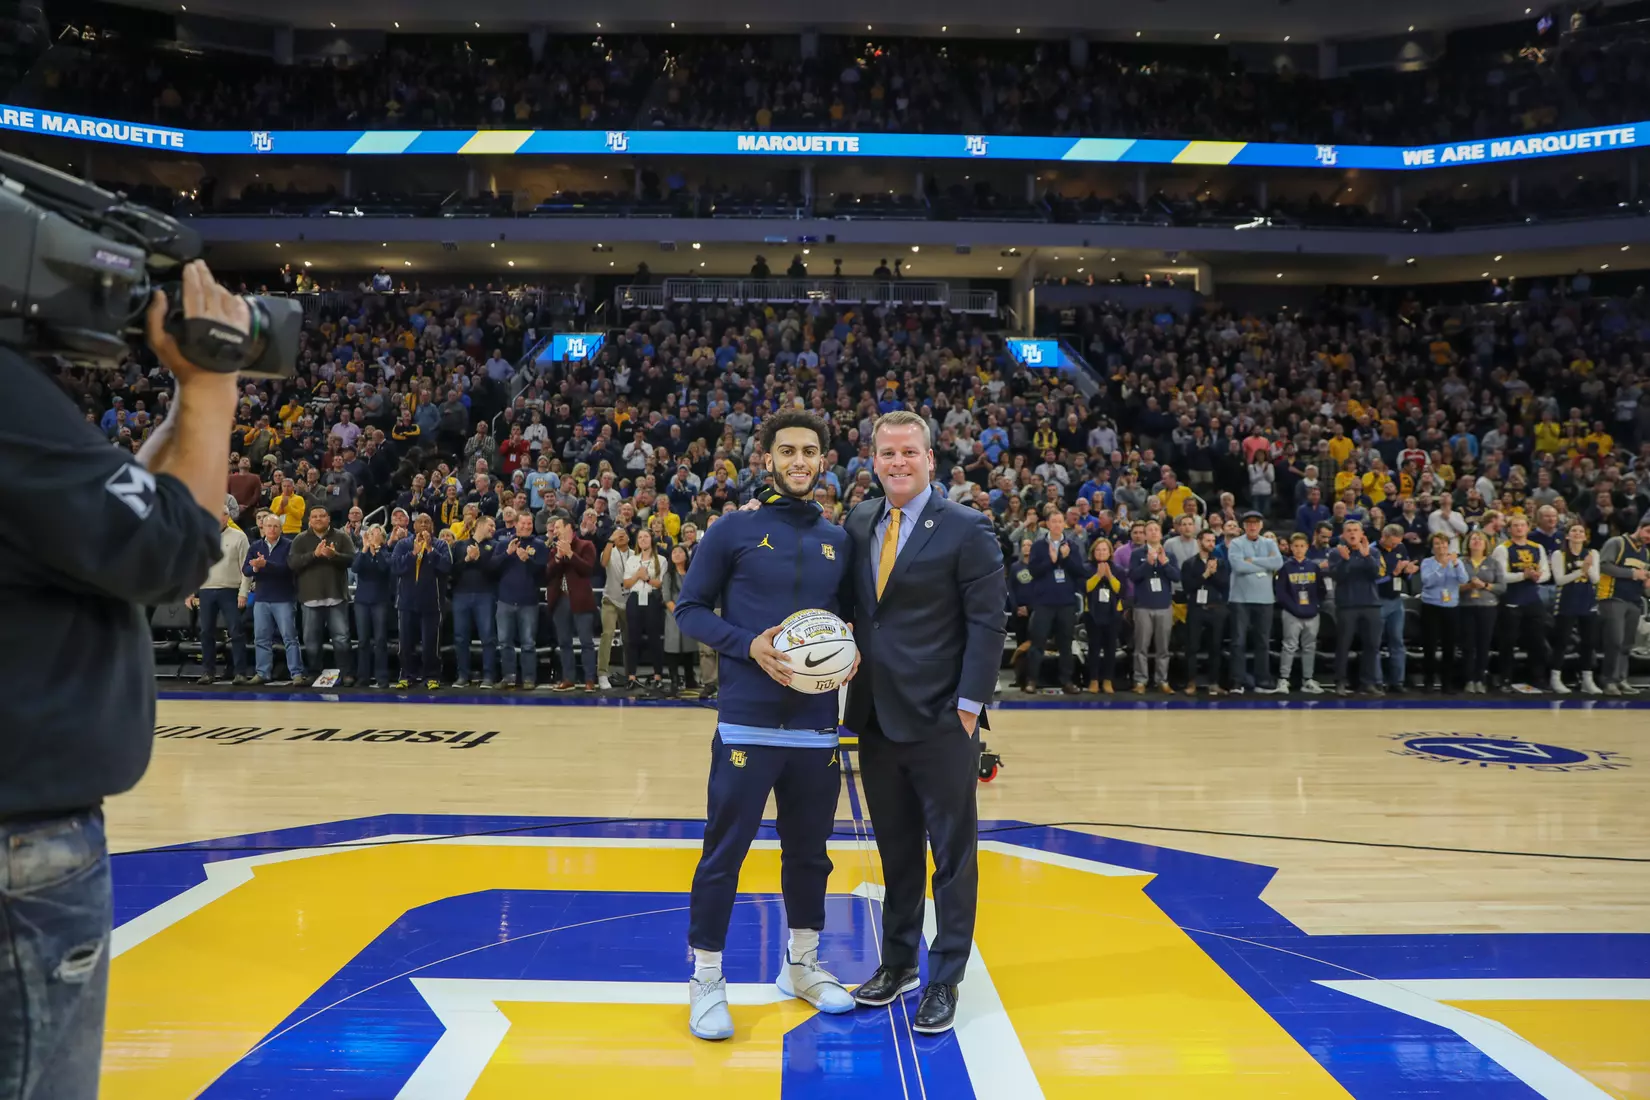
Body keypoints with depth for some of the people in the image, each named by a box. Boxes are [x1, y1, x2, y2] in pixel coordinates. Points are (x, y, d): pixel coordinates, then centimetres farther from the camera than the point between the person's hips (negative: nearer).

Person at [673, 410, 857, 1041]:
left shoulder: (838, 541, 10)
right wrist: (749, 645, -16)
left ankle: (802, 966, 33)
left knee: (810, 848, 15)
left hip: (817, 723, 4)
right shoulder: (734, 530, -2)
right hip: (748, 721, -4)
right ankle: (707, 980, 19)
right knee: (724, 851, 2)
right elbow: (689, 609, -1)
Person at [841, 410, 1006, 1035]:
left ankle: (945, 980, 21)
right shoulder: (858, 524, 8)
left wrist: (967, 707, -14)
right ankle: (897, 961, 33)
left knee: (952, 854, 7)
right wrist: (854, 660, 1)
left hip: (941, 722, -5)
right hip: (877, 719, 5)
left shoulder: (966, 530, -8)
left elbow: (987, 624, -10)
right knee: (896, 850, 17)